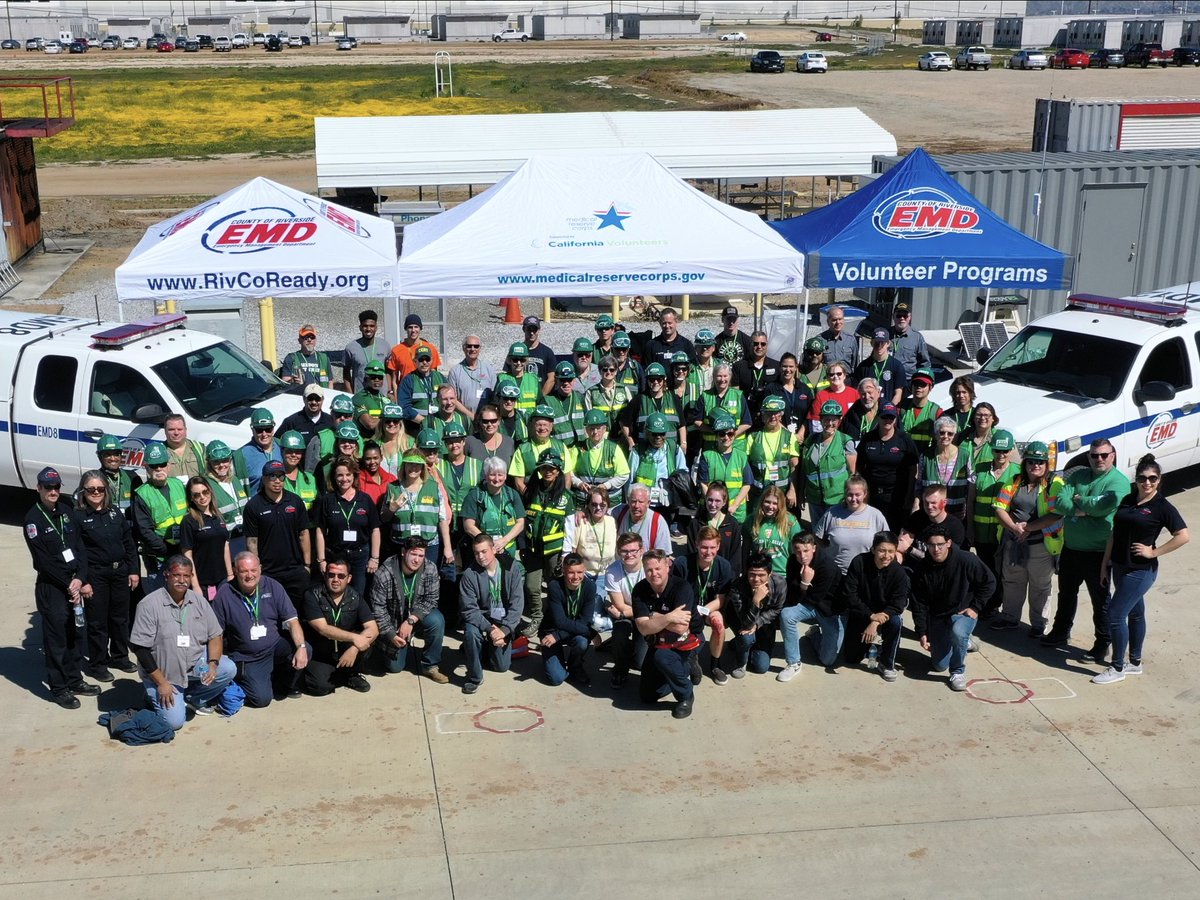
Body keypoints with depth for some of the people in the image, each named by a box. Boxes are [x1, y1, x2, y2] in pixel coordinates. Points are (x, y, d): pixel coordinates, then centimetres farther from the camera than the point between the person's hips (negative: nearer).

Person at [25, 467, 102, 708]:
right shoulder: (33, 519, -10)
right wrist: (67, 585, -11)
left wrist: (80, 578, -7)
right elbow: (42, 560, -13)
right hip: (50, 586, -6)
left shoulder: (65, 511, 8)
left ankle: (74, 680, 25)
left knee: (73, 634, 13)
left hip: (73, 583, 6)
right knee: (56, 637, 0)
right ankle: (58, 688, 9)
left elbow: (80, 546, 6)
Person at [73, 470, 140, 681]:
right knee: (97, 621, 3)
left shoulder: (115, 512, 7)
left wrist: (133, 570, 6)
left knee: (120, 617, 15)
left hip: (120, 572, 5)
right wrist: (82, 581, -14)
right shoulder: (77, 517, -8)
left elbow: (129, 543, 11)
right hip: (95, 576, -5)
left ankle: (119, 656, 31)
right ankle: (96, 664, 16)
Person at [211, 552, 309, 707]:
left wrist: (301, 647, -23)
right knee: (262, 698, -20)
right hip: (246, 658, -2)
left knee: (306, 650, -25)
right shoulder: (224, 594, -7)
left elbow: (292, 620, -7)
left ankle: (287, 686, 5)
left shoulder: (273, 586, -3)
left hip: (276, 647, 2)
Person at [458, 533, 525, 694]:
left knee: (502, 666, -2)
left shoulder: (512, 568, -12)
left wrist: (504, 630, -23)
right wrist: (490, 629, -27)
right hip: (480, 619, -1)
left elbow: (517, 603, -13)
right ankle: (474, 677, -13)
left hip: (504, 621, 1)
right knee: (471, 632, -35)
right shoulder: (469, 575, -15)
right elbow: (469, 609, -17)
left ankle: (486, 648, 33)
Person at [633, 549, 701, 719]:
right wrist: (668, 618, -35)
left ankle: (685, 695, -13)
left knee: (661, 656, -37)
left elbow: (680, 628, -33)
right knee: (647, 696, 6)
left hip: (685, 641, -5)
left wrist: (654, 617, -21)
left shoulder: (682, 587, -26)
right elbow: (643, 629, -22)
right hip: (659, 641, 5)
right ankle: (684, 672, 28)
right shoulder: (640, 590, -14)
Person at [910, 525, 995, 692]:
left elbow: (989, 583, -8)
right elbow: (919, 604, -5)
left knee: (958, 632, -39)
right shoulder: (921, 569, -12)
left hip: (963, 613, -3)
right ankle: (963, 642, 36)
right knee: (939, 665, 4)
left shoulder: (966, 560, -20)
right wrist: (922, 633, -9)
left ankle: (958, 672, -13)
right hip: (937, 617, 3)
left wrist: (975, 607, -13)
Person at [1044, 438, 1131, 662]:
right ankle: (1060, 633, 37)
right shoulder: (1078, 476, 7)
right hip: (1070, 548, 6)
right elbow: (1061, 501, -3)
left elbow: (1107, 504, -28)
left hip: (1098, 553, -6)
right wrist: (1078, 510, -21)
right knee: (1066, 594, 21)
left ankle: (1102, 644, 18)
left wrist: (1079, 500, -13)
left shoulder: (1119, 481, -12)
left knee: (1100, 600, 6)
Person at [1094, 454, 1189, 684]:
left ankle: (1117, 668, 3)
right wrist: (1105, 563, 10)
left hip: (1141, 571, -6)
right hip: (1120, 566, 6)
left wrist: (1153, 552, -15)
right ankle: (1135, 662, 29)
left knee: (1115, 614, -8)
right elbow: (1114, 533, 11)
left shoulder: (1162, 507, -11)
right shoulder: (1127, 501, 6)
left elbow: (1183, 536, -15)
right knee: (1134, 613, 18)